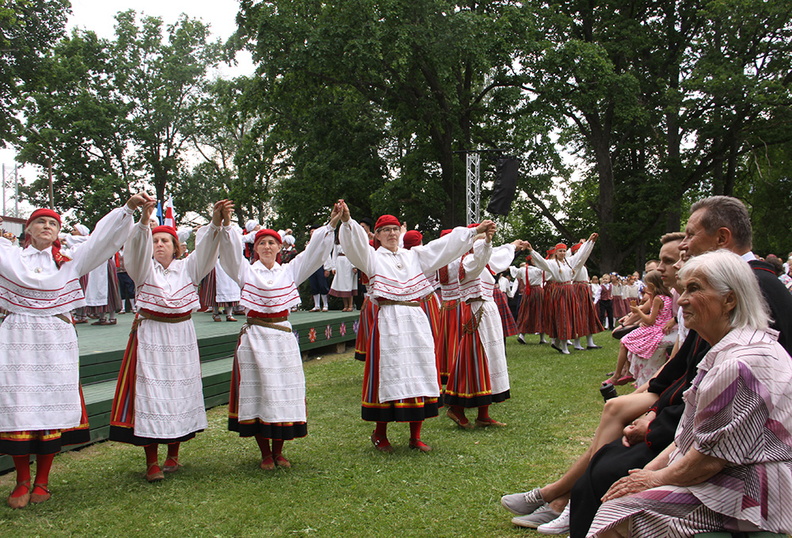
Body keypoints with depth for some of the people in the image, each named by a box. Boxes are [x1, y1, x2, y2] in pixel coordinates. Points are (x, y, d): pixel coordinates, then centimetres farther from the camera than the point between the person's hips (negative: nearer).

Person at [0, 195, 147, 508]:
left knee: (53, 407, 2)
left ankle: (42, 481, 14)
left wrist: (128, 208, -7)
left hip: (57, 341, 1)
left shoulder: (67, 263, 12)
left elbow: (101, 239, 3)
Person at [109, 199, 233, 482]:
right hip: (150, 337, -2)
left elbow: (205, 248, -9)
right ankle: (152, 462, 2)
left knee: (181, 391, 6)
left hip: (182, 337, 2)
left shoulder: (187, 268, 6)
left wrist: (216, 224, -28)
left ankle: (173, 454, 22)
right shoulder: (144, 268, 1)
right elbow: (137, 249, -18)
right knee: (150, 393, -5)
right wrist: (144, 222, -38)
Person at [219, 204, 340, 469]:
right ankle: (265, 453, 12)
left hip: (283, 337, 2)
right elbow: (230, 249, -12)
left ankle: (278, 451, 18)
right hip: (254, 338, -2)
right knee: (257, 391, -1)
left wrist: (331, 225, -10)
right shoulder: (246, 270, 4)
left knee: (284, 390, 4)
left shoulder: (290, 271, 10)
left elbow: (314, 252, 2)